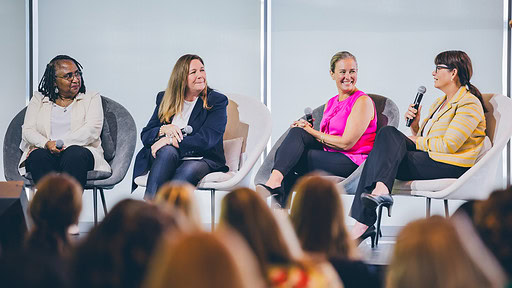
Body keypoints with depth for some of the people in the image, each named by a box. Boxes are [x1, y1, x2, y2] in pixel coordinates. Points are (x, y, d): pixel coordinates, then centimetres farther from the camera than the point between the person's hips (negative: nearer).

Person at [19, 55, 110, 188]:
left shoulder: (91, 98, 16)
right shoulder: (38, 99, 21)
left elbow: (92, 131, -1)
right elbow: (27, 131, 7)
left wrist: (61, 144, -14)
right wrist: (47, 143, -16)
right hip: (44, 151, 1)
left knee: (75, 154, -36)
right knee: (39, 157, -33)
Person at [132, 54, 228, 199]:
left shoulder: (217, 101, 3)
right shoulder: (164, 98, 14)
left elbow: (206, 139, -11)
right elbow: (145, 135, 10)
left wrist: (170, 140, -19)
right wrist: (164, 130, -13)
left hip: (202, 159, -2)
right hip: (166, 159, 3)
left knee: (189, 170, -37)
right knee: (167, 152, -33)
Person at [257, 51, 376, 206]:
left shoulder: (363, 101, -5)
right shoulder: (331, 103, 19)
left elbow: (346, 143, -13)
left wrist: (311, 131, -6)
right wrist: (307, 130, -4)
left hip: (353, 162, -7)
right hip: (330, 157, 7)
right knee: (298, 132, -17)